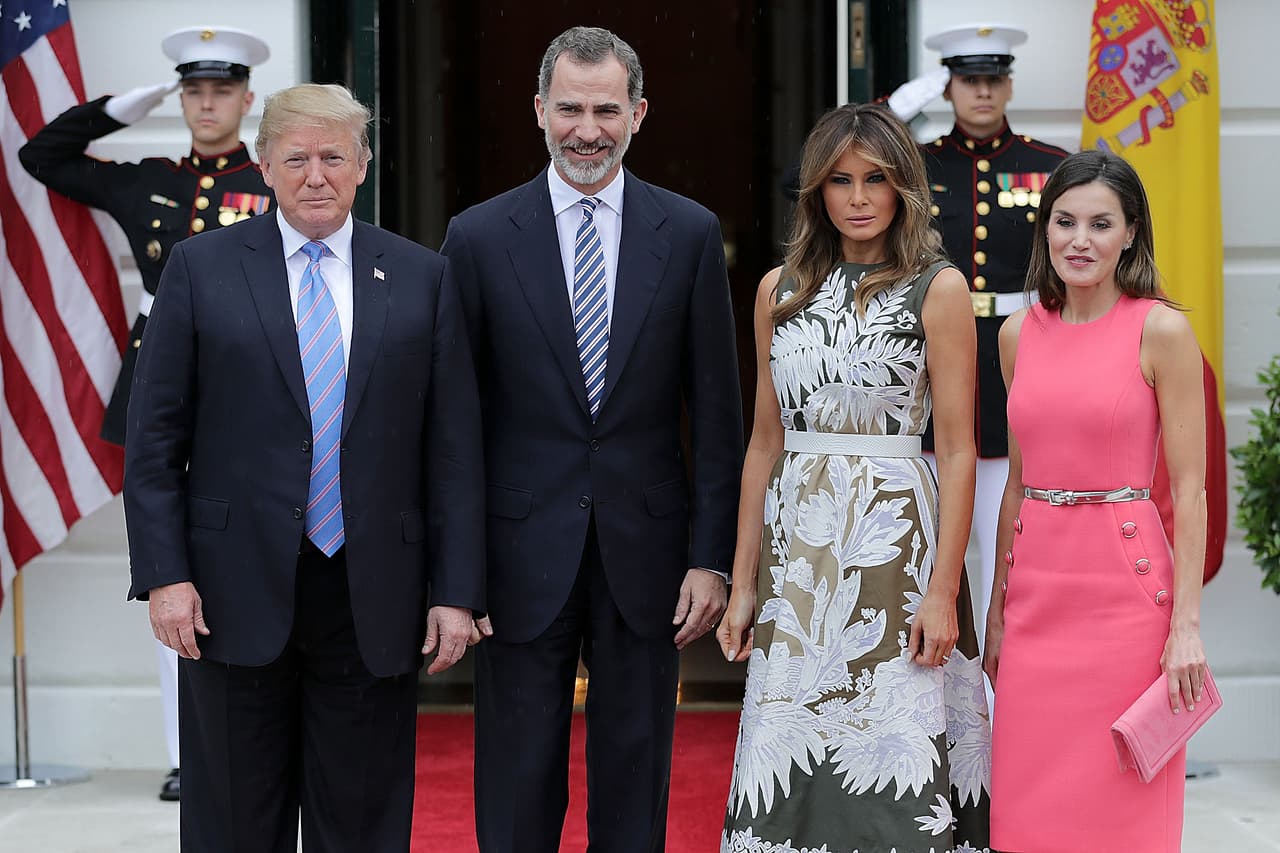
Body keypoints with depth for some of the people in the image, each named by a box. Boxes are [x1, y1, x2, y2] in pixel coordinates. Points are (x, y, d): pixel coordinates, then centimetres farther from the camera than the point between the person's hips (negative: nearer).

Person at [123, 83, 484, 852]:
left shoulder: (423, 278, 6)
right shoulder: (201, 267, 3)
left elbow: (454, 448, 4)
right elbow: (155, 437, 2)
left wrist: (456, 591, -1)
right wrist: (165, 576, -7)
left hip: (373, 600, 1)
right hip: (236, 594, -1)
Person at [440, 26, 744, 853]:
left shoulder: (690, 234, 2)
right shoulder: (479, 237, -1)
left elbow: (716, 411, 2)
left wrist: (710, 557, -2)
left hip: (645, 550, 1)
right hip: (523, 556, -1)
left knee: (636, 784, 11)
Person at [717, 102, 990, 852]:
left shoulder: (938, 289, -2)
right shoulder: (781, 290, 10)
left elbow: (957, 450, -6)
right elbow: (766, 441, 11)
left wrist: (943, 591, -13)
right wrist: (744, 583, 8)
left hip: (893, 538, -4)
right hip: (797, 544, 4)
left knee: (894, 750, -1)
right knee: (792, 757, 5)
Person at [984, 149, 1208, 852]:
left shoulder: (1159, 331, -6)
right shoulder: (1020, 333, 9)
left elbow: (1189, 489, -7)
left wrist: (1186, 624, -12)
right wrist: (997, 610, 13)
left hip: (1125, 587, -4)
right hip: (1037, 591, 5)